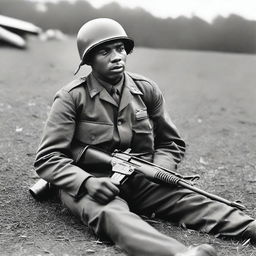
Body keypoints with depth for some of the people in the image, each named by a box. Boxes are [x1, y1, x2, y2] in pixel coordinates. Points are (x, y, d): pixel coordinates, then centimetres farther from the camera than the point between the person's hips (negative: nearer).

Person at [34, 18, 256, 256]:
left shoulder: (147, 90, 4)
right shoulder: (72, 97, -6)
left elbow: (171, 143, 15)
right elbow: (47, 158, -7)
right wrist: (87, 182, -24)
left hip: (138, 182, 5)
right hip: (86, 182, -4)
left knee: (189, 199, -21)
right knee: (111, 213, -37)